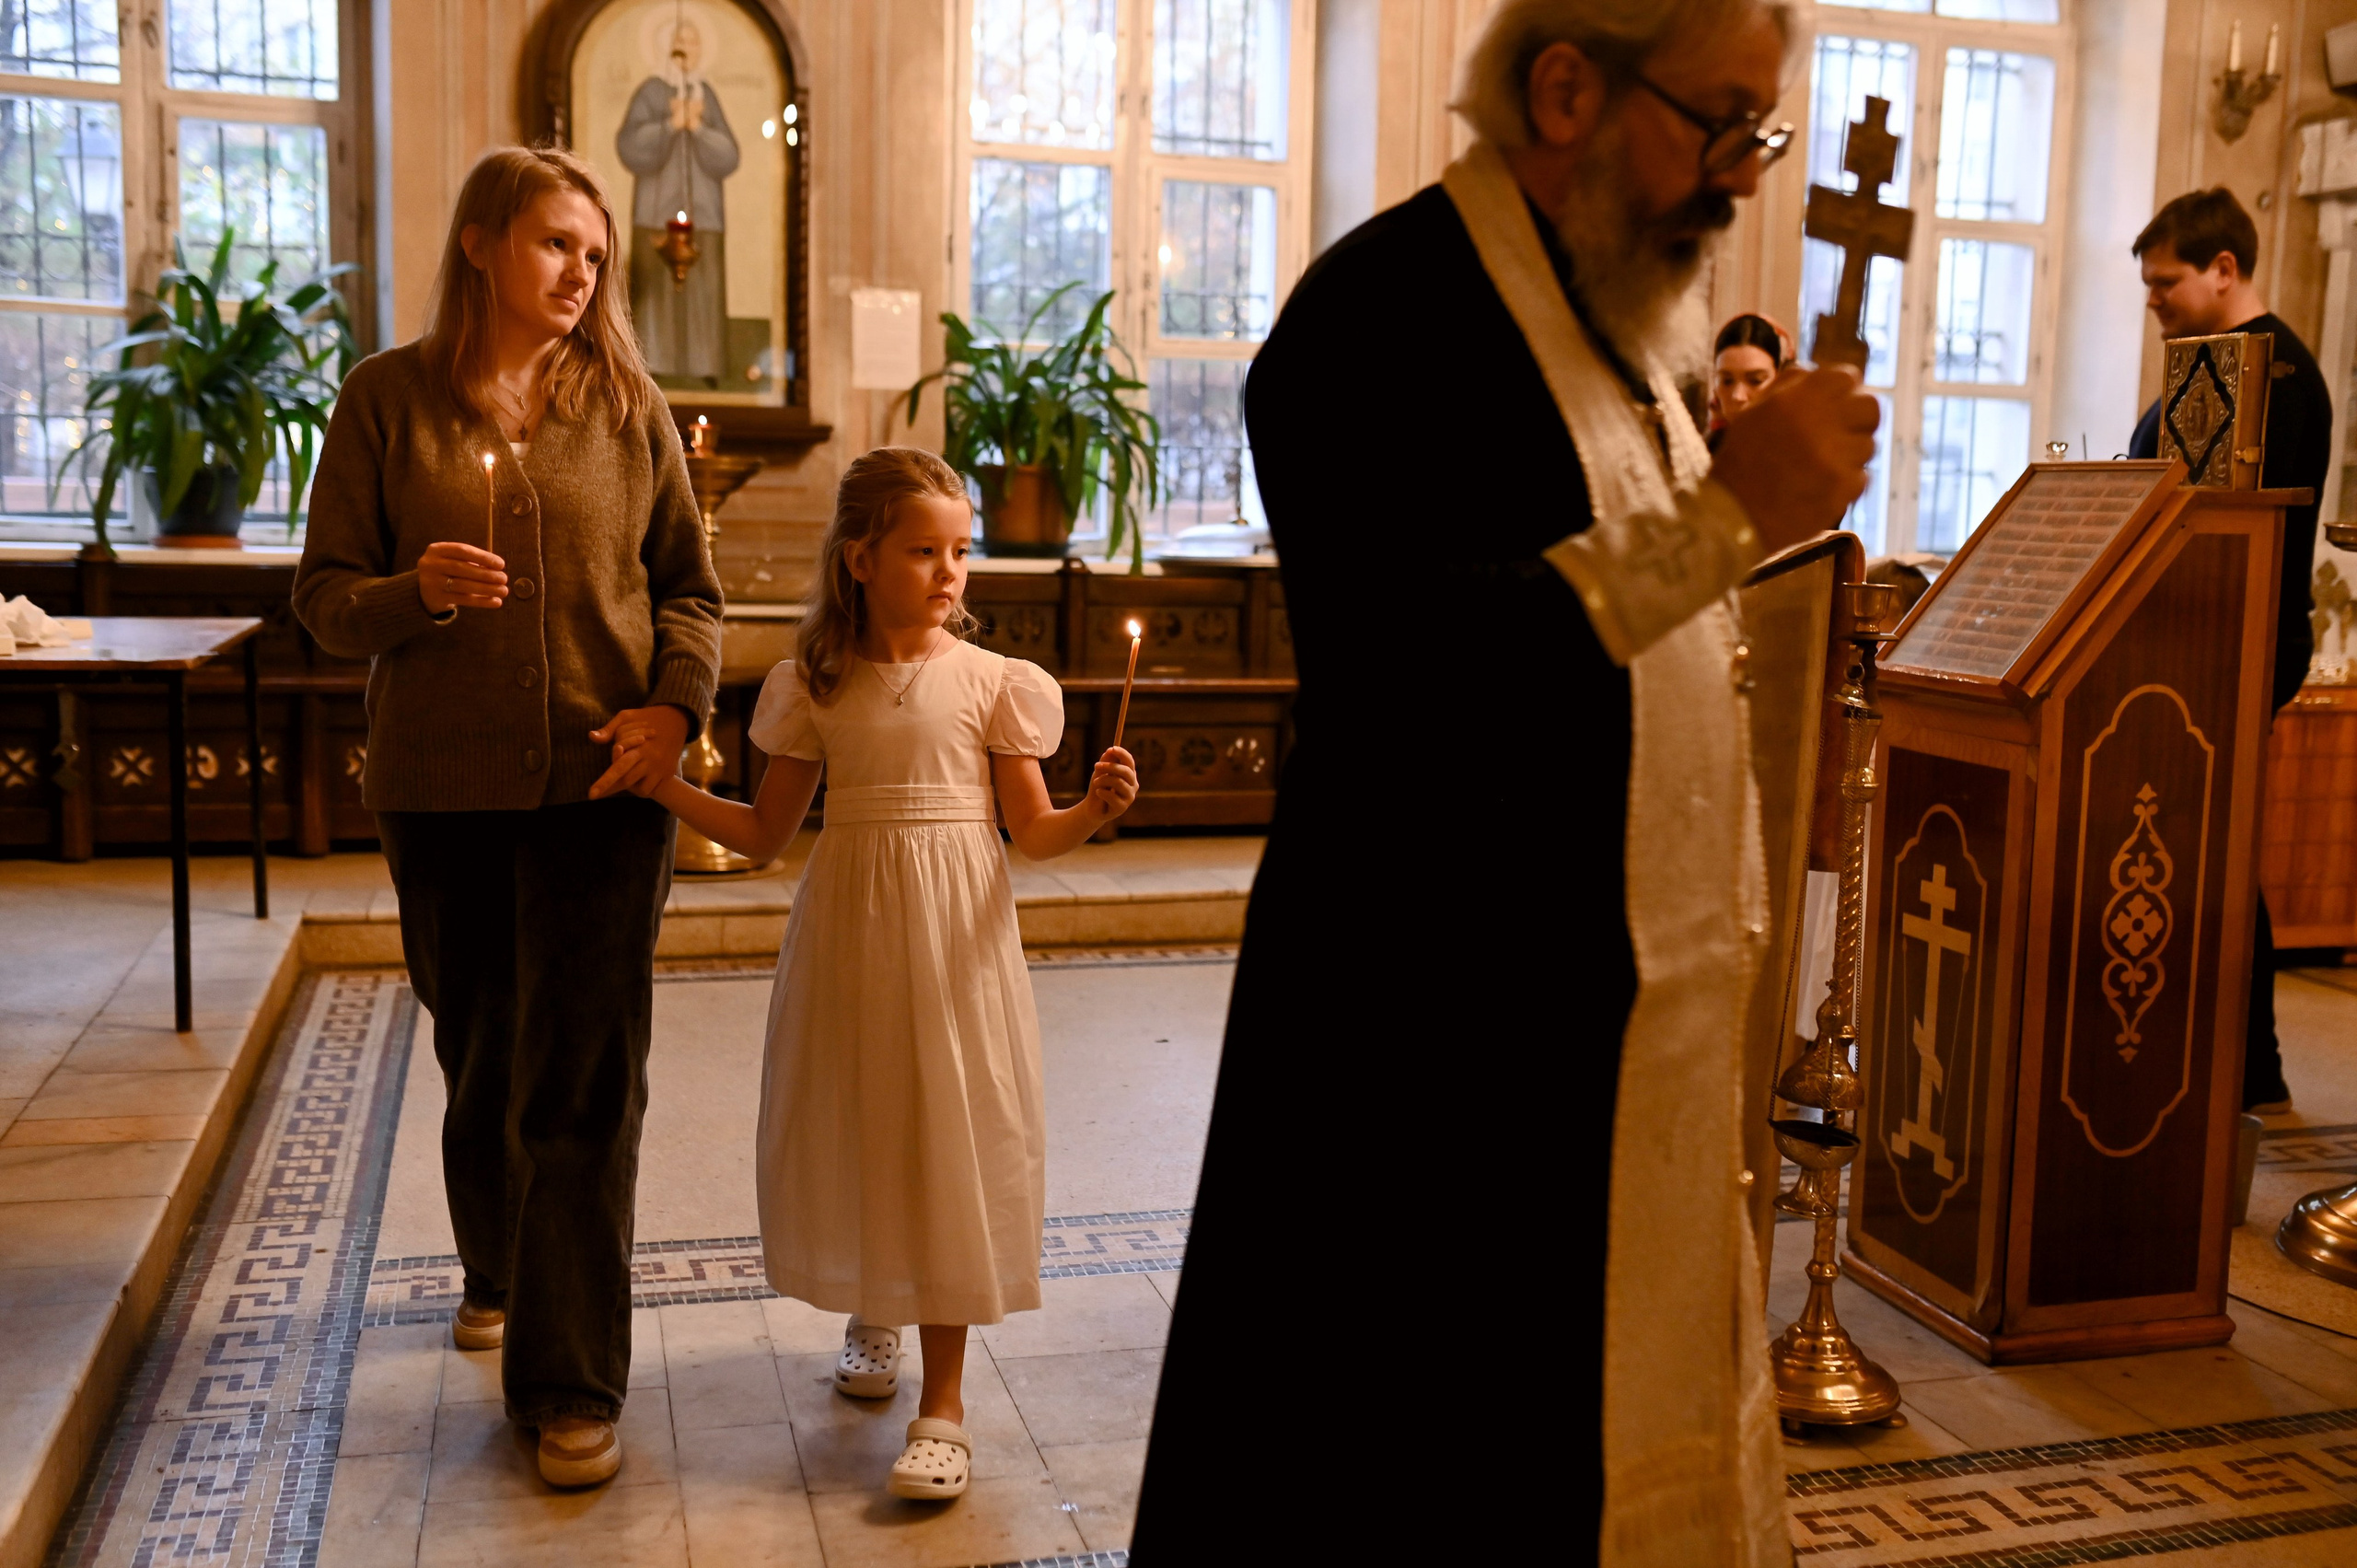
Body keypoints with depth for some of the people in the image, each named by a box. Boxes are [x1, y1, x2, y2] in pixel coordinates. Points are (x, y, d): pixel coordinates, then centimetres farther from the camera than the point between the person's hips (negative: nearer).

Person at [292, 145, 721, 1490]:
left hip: (600, 784, -1)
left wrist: (676, 703, -9)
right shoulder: (389, 398, 2)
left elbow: (689, 582, 8)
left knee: (582, 1084, -4)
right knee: (482, 1060, 16)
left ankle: (573, 1386, 4)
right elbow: (324, 597, 2)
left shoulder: (625, 401, 4)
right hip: (442, 786, 1)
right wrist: (414, 591, -19)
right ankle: (501, 1271, 43)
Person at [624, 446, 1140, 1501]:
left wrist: (1095, 810, -21)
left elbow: (1033, 833, -1)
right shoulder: (814, 688, 2)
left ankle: (942, 1405, 7)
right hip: (845, 933, 2)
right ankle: (872, 1314, 41)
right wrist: (667, 788, -4)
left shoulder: (991, 682, -3)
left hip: (954, 937, -2)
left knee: (947, 1141, -2)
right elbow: (765, 834, 7)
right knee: (851, 1130, 11)